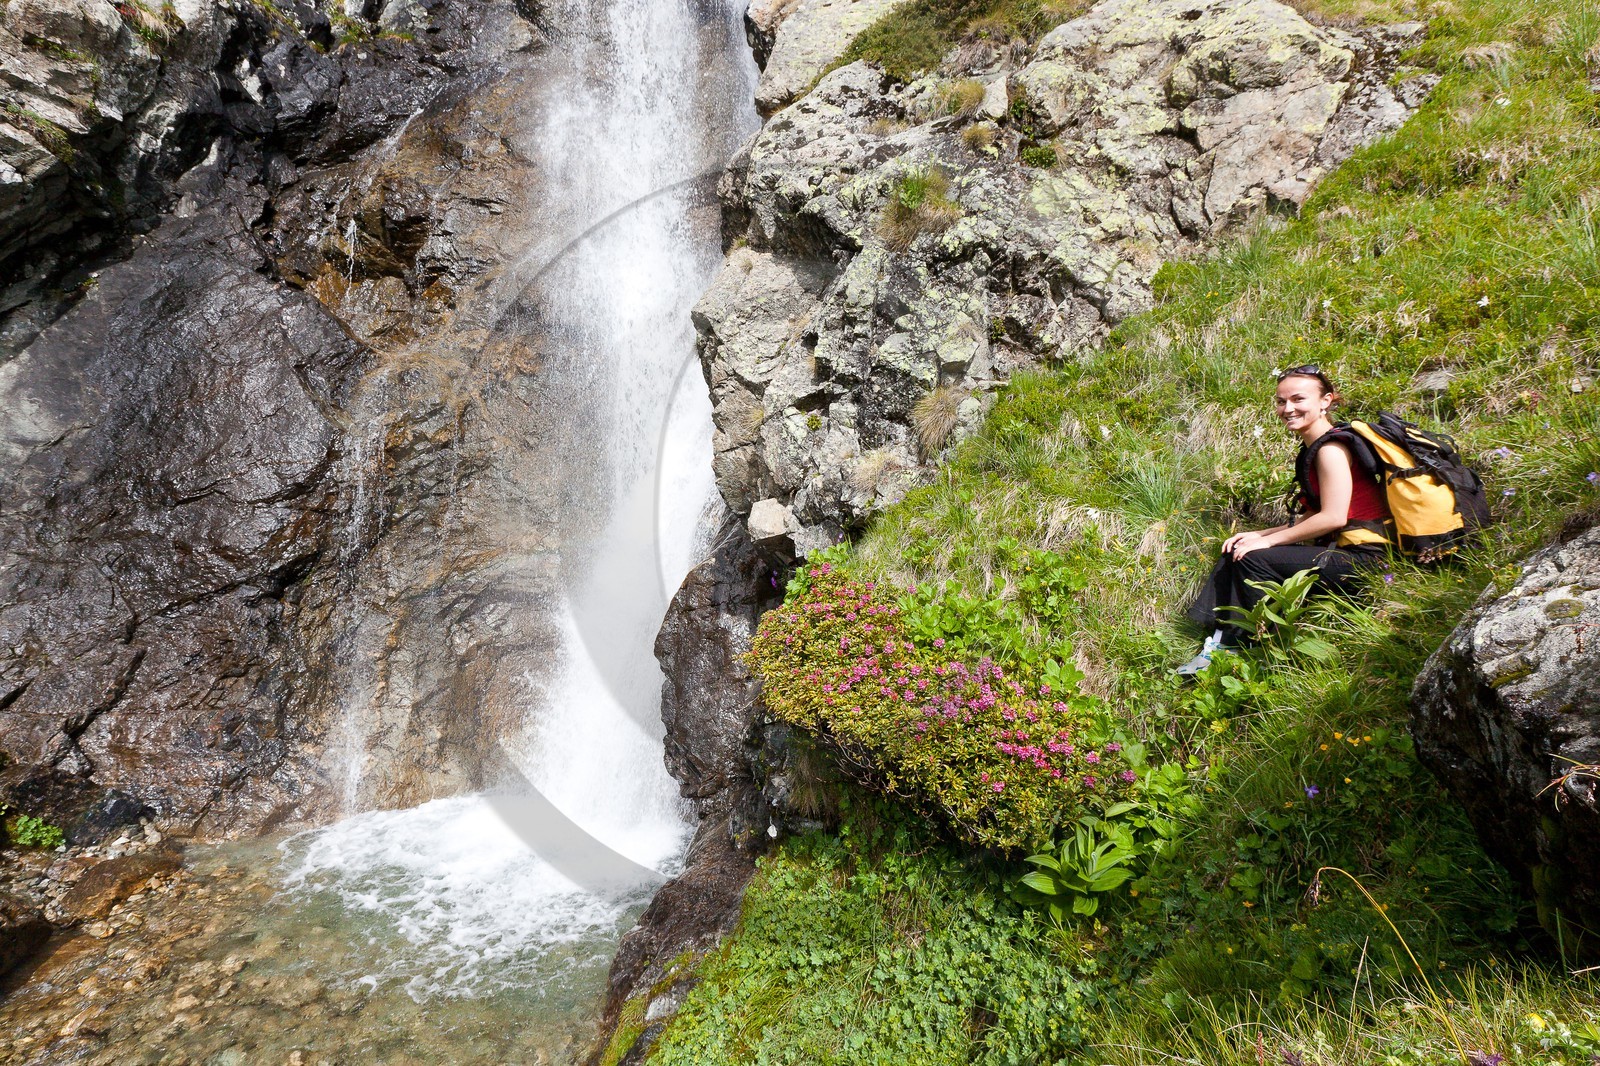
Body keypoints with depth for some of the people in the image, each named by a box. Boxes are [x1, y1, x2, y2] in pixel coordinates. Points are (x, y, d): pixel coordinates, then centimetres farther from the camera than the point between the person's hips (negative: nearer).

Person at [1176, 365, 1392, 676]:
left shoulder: (1331, 448, -15)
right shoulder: (1311, 449, 15)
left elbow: (1333, 517, -22)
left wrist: (1267, 540, -16)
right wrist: (1259, 534, 5)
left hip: (1361, 558, -10)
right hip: (1336, 550, 10)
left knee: (1253, 559, -21)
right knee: (1234, 554, 3)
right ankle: (1219, 642, -5)